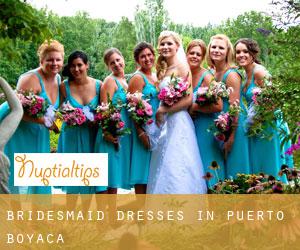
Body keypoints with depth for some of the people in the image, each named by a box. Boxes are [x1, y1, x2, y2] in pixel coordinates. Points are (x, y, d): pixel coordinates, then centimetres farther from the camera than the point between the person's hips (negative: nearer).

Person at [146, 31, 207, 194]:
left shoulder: (181, 67, -6)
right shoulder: (163, 70, 16)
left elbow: (188, 100, -13)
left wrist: (163, 110, -10)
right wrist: (159, 111, 2)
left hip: (178, 122, -8)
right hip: (165, 123, 8)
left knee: (176, 167, -9)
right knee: (166, 168, 6)